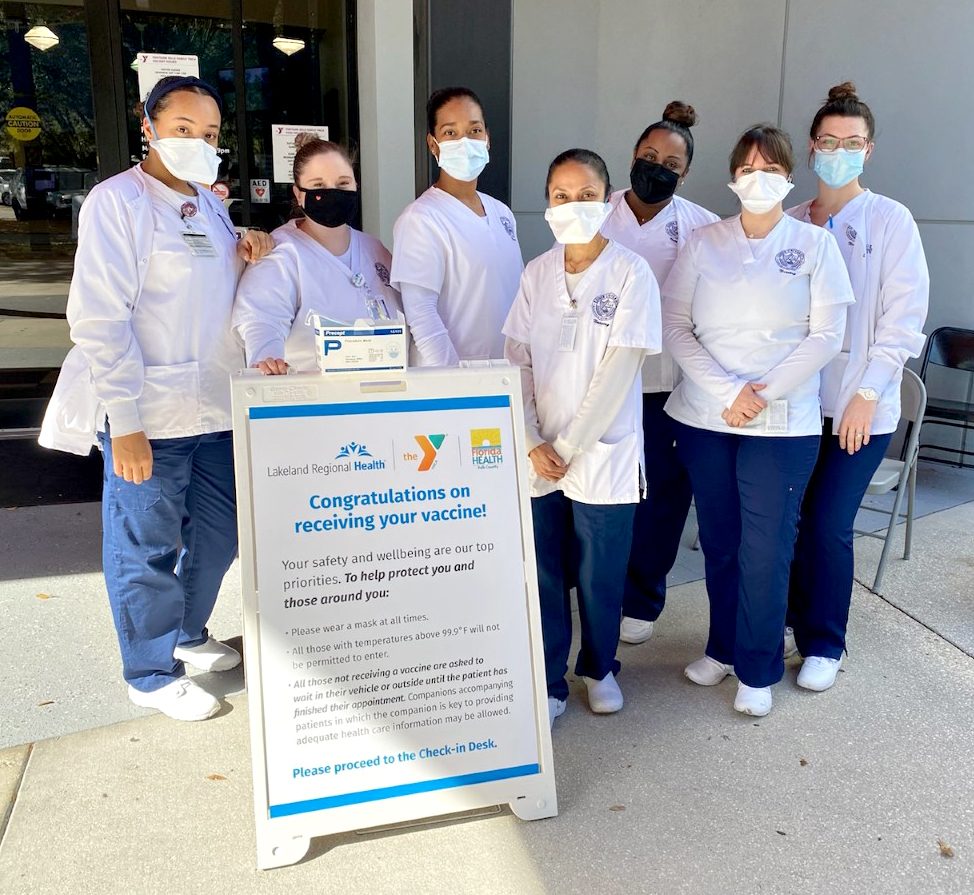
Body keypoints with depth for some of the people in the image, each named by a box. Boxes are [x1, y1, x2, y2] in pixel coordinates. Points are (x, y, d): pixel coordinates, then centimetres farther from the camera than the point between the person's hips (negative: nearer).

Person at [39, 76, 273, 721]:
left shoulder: (211, 206, 14)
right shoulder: (117, 201, -9)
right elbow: (99, 318, -15)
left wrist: (246, 257, 2)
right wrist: (124, 421, -20)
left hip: (216, 407, 8)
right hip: (151, 416, -8)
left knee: (219, 532, 18)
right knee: (147, 547, 5)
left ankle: (188, 634, 40)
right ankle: (152, 673, 23)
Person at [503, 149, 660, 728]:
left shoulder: (630, 273, -8)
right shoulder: (537, 274, 4)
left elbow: (620, 368, -13)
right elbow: (517, 362, 2)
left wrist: (569, 445, -14)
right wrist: (533, 443, -8)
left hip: (603, 452, -3)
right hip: (540, 455, 3)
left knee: (600, 576, 10)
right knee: (544, 575, 8)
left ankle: (600, 668, 34)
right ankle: (549, 684, 24)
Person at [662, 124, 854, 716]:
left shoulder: (815, 244, 2)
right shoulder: (703, 243, 5)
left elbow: (827, 336, -4)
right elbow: (676, 326, -1)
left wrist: (762, 394, -13)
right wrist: (726, 393, -12)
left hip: (783, 422, -2)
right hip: (704, 417, 2)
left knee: (767, 549, 0)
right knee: (719, 541, 11)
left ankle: (758, 669, 16)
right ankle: (724, 648, 30)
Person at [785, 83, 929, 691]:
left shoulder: (890, 221, -1)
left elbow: (904, 317, -5)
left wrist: (867, 395, -11)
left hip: (860, 405, -3)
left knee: (828, 525, -4)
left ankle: (824, 645, 16)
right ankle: (795, 620, 27)